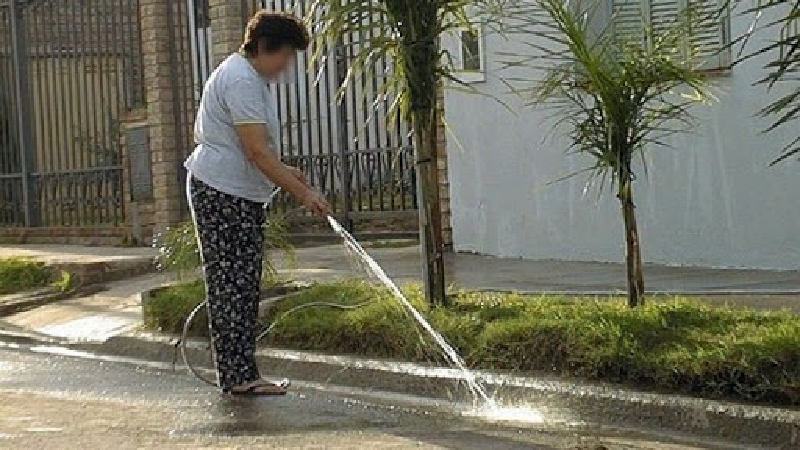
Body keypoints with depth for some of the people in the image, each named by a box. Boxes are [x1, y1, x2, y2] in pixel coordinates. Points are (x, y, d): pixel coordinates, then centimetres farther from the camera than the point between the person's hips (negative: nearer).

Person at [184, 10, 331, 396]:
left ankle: (241, 374, 15)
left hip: (240, 195, 11)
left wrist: (284, 172, 19)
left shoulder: (247, 76, 18)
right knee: (232, 286, -8)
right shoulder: (242, 81, -17)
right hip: (222, 194, -11)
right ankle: (237, 375, -5)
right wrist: (303, 194, -21)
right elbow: (256, 152, -23)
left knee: (243, 288, 11)